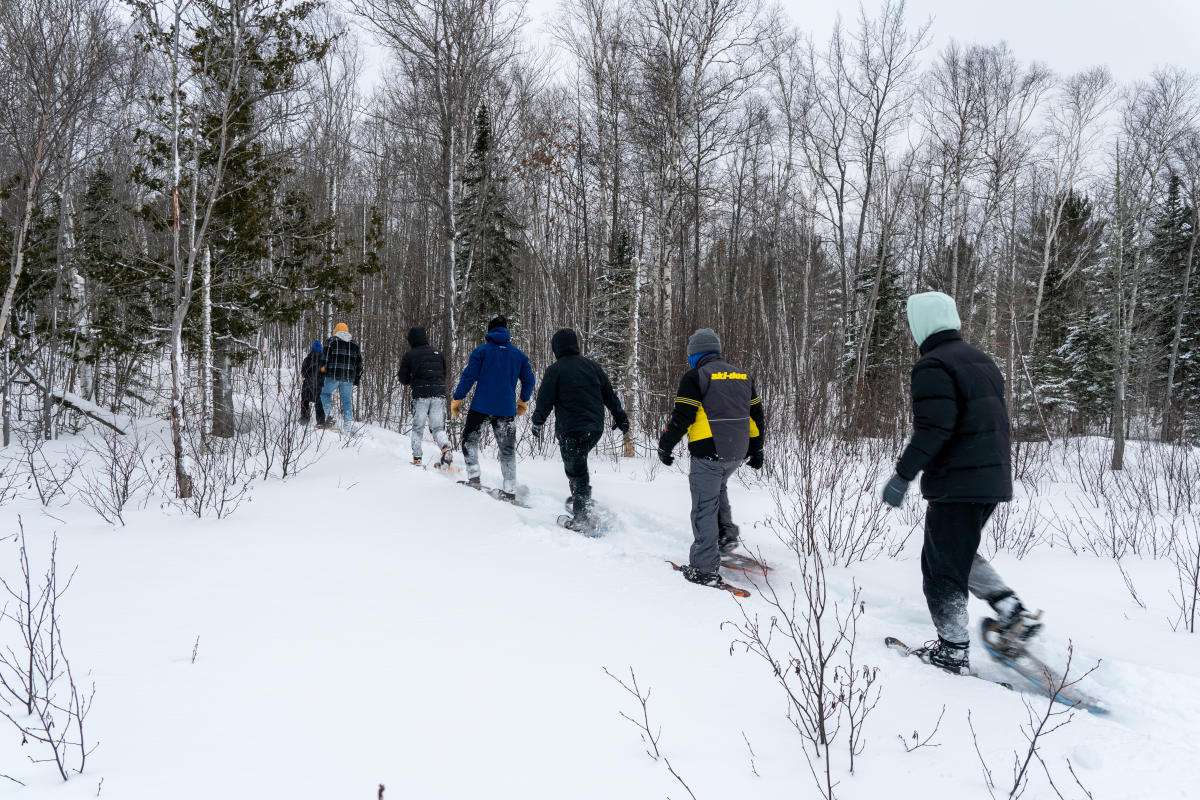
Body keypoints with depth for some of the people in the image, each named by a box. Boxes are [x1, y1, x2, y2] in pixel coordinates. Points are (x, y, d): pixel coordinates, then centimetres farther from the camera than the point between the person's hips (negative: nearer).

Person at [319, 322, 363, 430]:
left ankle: (326, 415, -5)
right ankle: (347, 426, 2)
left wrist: (323, 370, 0)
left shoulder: (332, 340, 4)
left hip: (333, 375, -3)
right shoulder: (354, 344, 16)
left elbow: (325, 357, -4)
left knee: (325, 393, 15)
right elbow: (359, 362, 16)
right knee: (347, 400, 7)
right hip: (349, 377, 3)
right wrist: (357, 378, 20)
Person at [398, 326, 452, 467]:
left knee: (417, 428, 11)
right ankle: (446, 446, -23)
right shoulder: (438, 354, 14)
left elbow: (403, 379, 8)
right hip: (439, 394, 2)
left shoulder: (409, 355, 4)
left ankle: (416, 458, 8)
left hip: (420, 395, -2)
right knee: (438, 427, 5)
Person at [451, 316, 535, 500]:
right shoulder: (519, 354, 9)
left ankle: (473, 477, 0)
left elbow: (468, 377, -7)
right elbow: (529, 381, 15)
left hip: (481, 407, -3)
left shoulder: (481, 351, -1)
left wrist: (457, 399, 1)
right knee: (507, 449, 10)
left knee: (470, 440, 15)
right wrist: (523, 401, 30)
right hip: (507, 410, 3)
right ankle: (509, 490, 5)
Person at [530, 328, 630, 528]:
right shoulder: (592, 366, 10)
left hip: (571, 430, -5)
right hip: (595, 428, 6)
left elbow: (545, 400, -4)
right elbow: (609, 394, 15)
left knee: (576, 471, -1)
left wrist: (537, 422, 12)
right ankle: (583, 499, 22)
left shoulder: (555, 370, -6)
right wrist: (620, 418, 23)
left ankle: (582, 518, -2)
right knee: (578, 460, 25)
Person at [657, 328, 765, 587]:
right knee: (718, 488, 31)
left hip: (708, 453, -6)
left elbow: (682, 417, -12)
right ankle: (727, 534, 16)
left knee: (705, 507, 0)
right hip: (737, 454, 7)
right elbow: (756, 415, 17)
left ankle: (705, 569, 3)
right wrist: (756, 449, 25)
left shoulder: (695, 376, -7)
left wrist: (665, 446, -1)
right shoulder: (742, 376, 13)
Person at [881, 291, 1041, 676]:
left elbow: (934, 428, -24)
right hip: (994, 481, 9)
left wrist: (903, 474, -20)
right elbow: (994, 423, 18)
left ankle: (953, 651, 11)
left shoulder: (933, 366, -14)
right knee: (960, 553, 25)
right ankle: (1013, 612, 14)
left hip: (957, 485, -9)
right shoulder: (982, 361, 14)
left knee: (942, 565, 3)